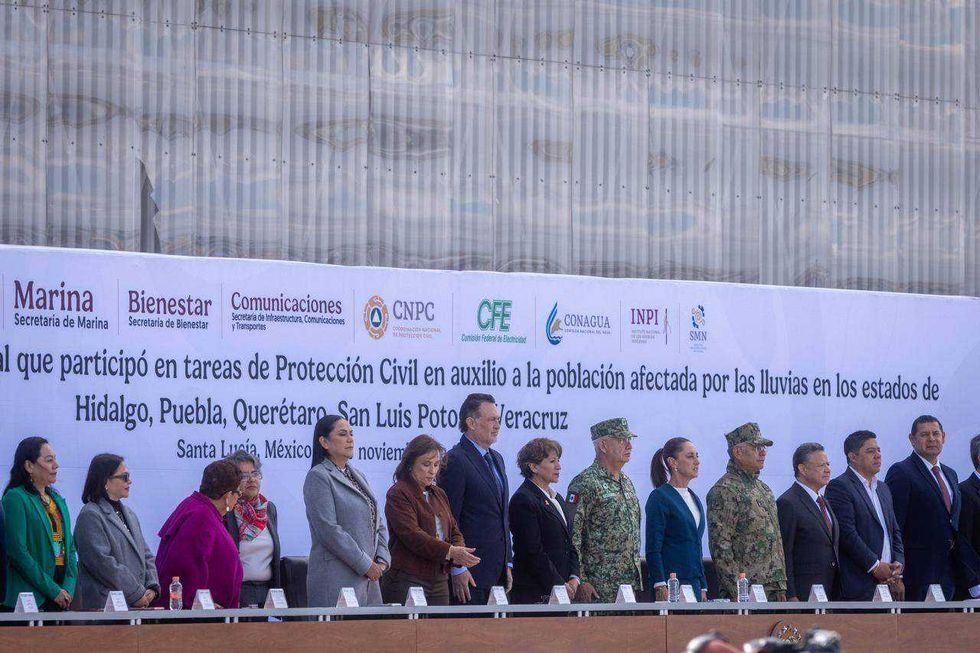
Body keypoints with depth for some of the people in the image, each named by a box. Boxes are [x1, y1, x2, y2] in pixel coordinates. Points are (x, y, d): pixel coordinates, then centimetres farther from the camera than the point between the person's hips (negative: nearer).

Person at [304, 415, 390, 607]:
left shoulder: (358, 476, 20)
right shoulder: (318, 477, -6)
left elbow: (377, 523, 20)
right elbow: (329, 530, -15)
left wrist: (381, 560, 2)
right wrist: (366, 565, -13)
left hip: (369, 578, 8)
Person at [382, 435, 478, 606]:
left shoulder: (439, 494, 19)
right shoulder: (398, 494, -5)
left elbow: (454, 531, 17)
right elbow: (412, 536, -16)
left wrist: (459, 551, -7)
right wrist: (450, 551, -23)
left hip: (439, 579, 7)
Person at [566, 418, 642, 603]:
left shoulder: (626, 482, 17)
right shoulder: (585, 483, -10)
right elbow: (572, 537, -15)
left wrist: (638, 577, 19)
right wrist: (580, 581, -19)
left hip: (631, 582, 8)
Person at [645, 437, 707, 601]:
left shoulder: (694, 498, 17)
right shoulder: (660, 497, -7)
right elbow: (653, 549, -11)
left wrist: (703, 588, 17)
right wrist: (661, 587, -19)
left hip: (694, 582, 7)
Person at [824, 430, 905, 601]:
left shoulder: (883, 489, 22)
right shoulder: (839, 487, -5)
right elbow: (846, 533, -14)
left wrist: (898, 563, 4)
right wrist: (875, 566, -14)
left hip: (888, 581, 7)